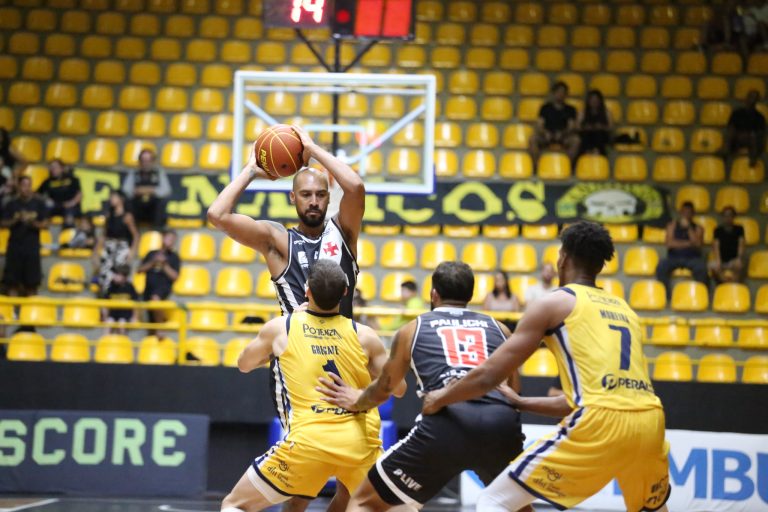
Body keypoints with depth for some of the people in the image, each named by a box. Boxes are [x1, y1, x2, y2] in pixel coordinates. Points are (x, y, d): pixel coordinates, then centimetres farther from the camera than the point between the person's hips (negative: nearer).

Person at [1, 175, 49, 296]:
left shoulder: (39, 203, 3)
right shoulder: (12, 204, 3)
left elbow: (45, 224, 2)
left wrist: (33, 223, -16)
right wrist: (15, 220, -14)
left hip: (32, 247, 0)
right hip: (15, 246, 0)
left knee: (32, 282, 0)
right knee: (12, 281, -1)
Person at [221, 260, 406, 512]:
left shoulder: (279, 328, 5)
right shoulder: (363, 335, 6)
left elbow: (244, 365, 23)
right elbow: (398, 388, 15)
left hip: (309, 441, -3)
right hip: (361, 441, 3)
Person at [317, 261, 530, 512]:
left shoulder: (413, 329, 22)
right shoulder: (498, 329, 24)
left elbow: (383, 390, 34)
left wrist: (355, 402, 55)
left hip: (446, 424, -2)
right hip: (501, 423, 2)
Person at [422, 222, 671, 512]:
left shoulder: (554, 303, 9)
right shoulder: (625, 310, 27)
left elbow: (488, 376, 8)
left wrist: (440, 399, 26)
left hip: (602, 424, -6)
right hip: (649, 421, 6)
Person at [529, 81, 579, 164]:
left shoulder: (570, 110, 10)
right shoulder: (545, 108, 9)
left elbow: (572, 127, 0)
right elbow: (539, 125, 1)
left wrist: (562, 133, -21)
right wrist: (545, 133, -21)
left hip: (563, 137, 0)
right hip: (546, 137, 0)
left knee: (575, 140, -33)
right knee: (533, 139, -32)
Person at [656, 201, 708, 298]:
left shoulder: (697, 228, 11)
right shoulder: (673, 225, 12)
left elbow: (698, 244, -8)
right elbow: (668, 242, -3)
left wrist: (688, 227, -9)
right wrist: (688, 243, -8)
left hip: (692, 258, 0)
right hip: (674, 258, 0)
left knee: (701, 268, -36)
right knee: (661, 266, -33)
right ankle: (666, 296, -28)